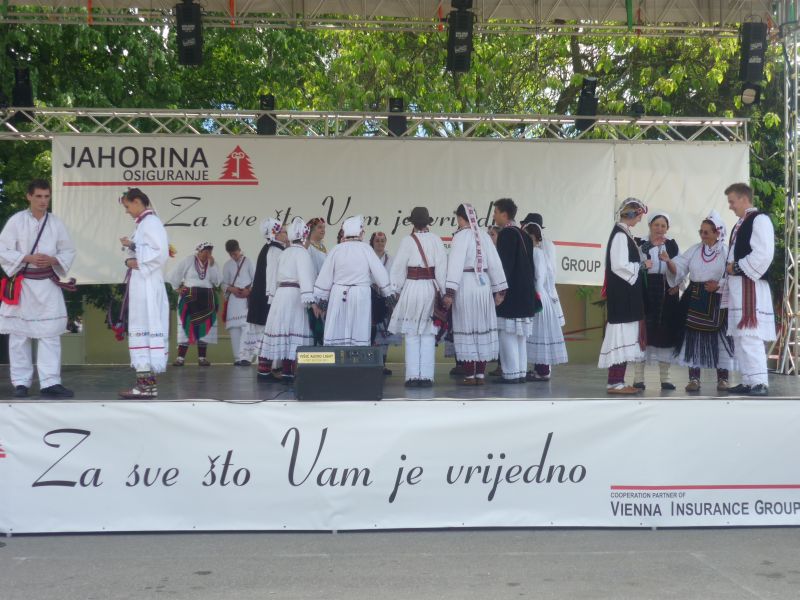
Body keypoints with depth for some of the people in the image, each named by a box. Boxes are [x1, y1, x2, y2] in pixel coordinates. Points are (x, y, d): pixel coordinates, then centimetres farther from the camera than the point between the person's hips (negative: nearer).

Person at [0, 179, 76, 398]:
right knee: (19, 336, 5)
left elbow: (68, 252, 8)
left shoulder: (56, 223, 4)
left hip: (48, 285, 2)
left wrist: (52, 260, -11)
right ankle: (21, 382, 15)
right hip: (22, 284, -2)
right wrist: (28, 258, -17)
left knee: (50, 335, -2)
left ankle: (50, 382, 1)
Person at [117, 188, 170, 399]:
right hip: (140, 284, 10)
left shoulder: (151, 222, -10)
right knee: (142, 330, 10)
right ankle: (146, 380, 13)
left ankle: (147, 384, -8)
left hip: (147, 285, -10)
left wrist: (133, 246, -13)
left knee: (147, 330, -9)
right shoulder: (143, 223, 20)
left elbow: (161, 253, -20)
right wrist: (130, 260, 3)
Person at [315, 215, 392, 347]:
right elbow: (380, 273, -3)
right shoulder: (365, 249, -4)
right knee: (359, 335, 1)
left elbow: (325, 276, 4)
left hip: (338, 295, 2)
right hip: (361, 295, -2)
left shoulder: (336, 250, 1)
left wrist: (321, 297, 15)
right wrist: (387, 292, 11)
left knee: (337, 333, 4)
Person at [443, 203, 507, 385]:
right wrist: (499, 290, 11)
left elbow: (455, 265, -17)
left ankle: (470, 375, 2)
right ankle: (481, 374, 15)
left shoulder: (461, 236, -9)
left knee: (467, 330, 1)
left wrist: (449, 292, -19)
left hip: (465, 285, -5)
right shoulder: (484, 236, 6)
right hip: (484, 284, 5)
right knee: (483, 329, 10)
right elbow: (495, 263, 7)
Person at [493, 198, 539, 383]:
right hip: (525, 292, 9)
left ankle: (511, 374, -4)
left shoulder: (506, 234, -12)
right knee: (520, 335, 11)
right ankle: (521, 372, 14)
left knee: (508, 333, -4)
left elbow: (504, 264, -16)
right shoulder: (523, 235, 13)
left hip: (510, 293, -9)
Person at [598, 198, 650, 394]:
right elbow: (620, 266, -22)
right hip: (622, 294, -10)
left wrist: (642, 262, 7)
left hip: (627, 294, 10)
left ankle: (618, 381, 13)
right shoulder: (620, 235, -15)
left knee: (625, 337, 10)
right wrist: (643, 265, -10)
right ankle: (614, 382, -5)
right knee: (621, 335, -8)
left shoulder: (624, 234, 13)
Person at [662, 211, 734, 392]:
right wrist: (669, 261, -17)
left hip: (717, 302, -3)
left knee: (719, 338, 1)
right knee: (693, 337, 2)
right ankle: (694, 378, 8)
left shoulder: (726, 251, -2)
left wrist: (719, 285, -19)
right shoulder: (694, 250, 10)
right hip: (694, 300, 3)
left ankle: (722, 378, 11)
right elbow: (679, 269, 1)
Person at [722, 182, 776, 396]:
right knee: (739, 336, 10)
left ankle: (760, 383, -12)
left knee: (750, 335, -13)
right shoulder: (740, 224, 20)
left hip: (751, 286, -10)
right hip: (737, 287, 10)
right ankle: (748, 381, 15)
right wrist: (730, 270, 11)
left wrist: (737, 267, -12)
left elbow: (764, 254, -18)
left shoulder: (760, 219, -8)